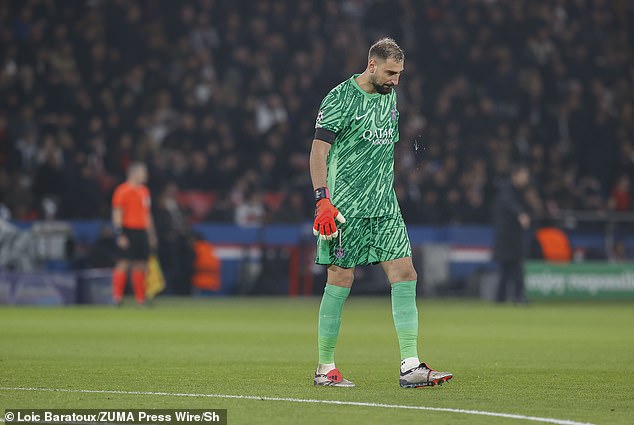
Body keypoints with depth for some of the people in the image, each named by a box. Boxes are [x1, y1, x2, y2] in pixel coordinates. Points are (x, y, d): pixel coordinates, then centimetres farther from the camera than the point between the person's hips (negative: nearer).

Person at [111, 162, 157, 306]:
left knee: (141, 266, 6)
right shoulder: (123, 190, -8)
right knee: (124, 263, -9)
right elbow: (117, 214, -11)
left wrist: (151, 234, 20)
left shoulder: (144, 191, 17)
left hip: (141, 231, 8)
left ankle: (141, 299, 8)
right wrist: (120, 235, -18)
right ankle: (117, 297, -7)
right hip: (128, 231, -8)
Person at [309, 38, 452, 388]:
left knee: (405, 275, -4)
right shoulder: (341, 99, -10)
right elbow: (318, 151, -13)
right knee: (340, 281, -2)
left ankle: (410, 367, -7)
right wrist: (323, 200, -22)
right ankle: (325, 369, 10)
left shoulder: (389, 96, 14)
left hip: (384, 208, 7)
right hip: (345, 209, -7)